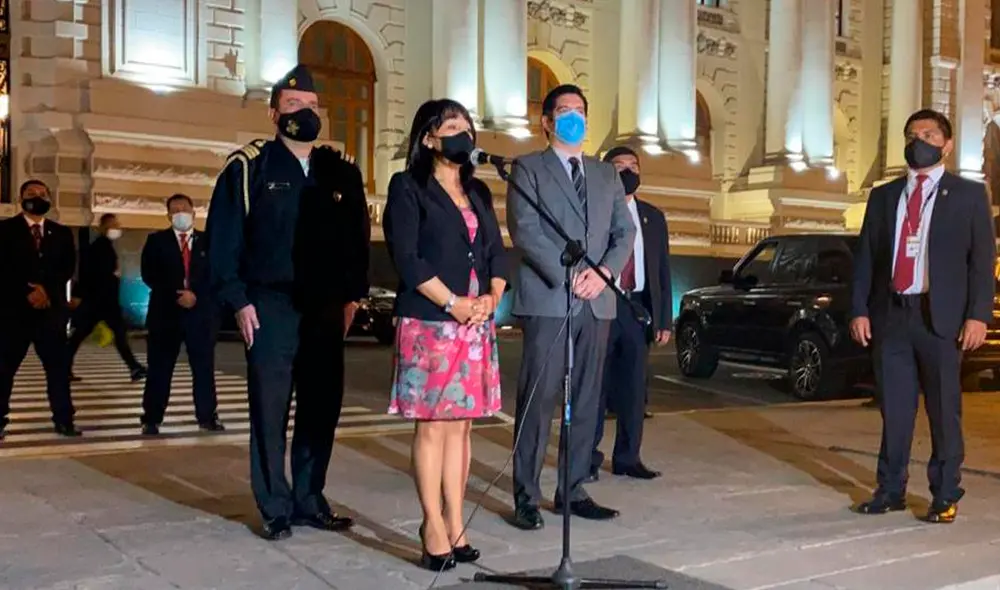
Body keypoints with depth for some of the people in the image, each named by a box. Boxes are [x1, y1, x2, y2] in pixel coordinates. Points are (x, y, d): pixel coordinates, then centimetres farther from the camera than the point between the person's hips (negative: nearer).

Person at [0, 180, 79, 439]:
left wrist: (46, 290, -13)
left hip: (51, 310, 2)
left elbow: (67, 268, 3)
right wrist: (28, 293, -14)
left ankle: (64, 420, 6)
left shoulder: (62, 233, 14)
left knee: (59, 368, 1)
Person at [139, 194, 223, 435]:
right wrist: (175, 295, -12)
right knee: (159, 369, 1)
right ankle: (151, 420, 6)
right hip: (165, 312, -1)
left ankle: (207, 417, 11)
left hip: (201, 312, 1)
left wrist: (196, 295, -13)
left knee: (204, 368, 3)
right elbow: (149, 275, -2)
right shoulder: (156, 241, 7)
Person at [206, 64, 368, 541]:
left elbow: (358, 235, 13)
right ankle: (275, 509, 11)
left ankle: (310, 501, 20)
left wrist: (352, 293, 4)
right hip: (270, 309, -4)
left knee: (321, 410, 8)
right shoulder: (248, 168, 0)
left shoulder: (342, 172, 11)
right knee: (270, 412, 1)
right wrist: (238, 301, -9)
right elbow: (222, 238, -3)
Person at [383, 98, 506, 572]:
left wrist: (491, 298, -3)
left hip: (477, 325, 6)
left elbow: (498, 253, 15)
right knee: (432, 425, -3)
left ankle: (456, 525, 12)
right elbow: (406, 258, -10)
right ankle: (435, 528, 3)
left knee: (461, 425, 7)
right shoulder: (408, 187, -1)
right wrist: (452, 304, -14)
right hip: (430, 322, -6)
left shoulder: (478, 192, 18)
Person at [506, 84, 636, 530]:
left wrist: (603, 272, -7)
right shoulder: (528, 168, 4)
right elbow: (525, 231, -8)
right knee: (539, 400, -5)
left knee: (587, 400, 7)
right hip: (547, 300, -5)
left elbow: (625, 231, 12)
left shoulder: (605, 174, 19)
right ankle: (526, 497, 2)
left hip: (598, 302, 5)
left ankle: (572, 491, 16)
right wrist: (568, 276, -16)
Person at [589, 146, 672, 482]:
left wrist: (665, 319, 6)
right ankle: (588, 458, 10)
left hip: (639, 308, 4)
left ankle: (627, 458, 16)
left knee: (634, 387, 7)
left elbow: (663, 271, 13)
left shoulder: (653, 217, 14)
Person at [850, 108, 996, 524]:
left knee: (944, 410, 3)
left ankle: (945, 496, 13)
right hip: (890, 315, 3)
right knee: (894, 409, 7)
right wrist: (860, 310, 2)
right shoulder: (883, 196, 14)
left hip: (940, 317, -3)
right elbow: (865, 257, 11)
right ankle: (891, 491, 16)